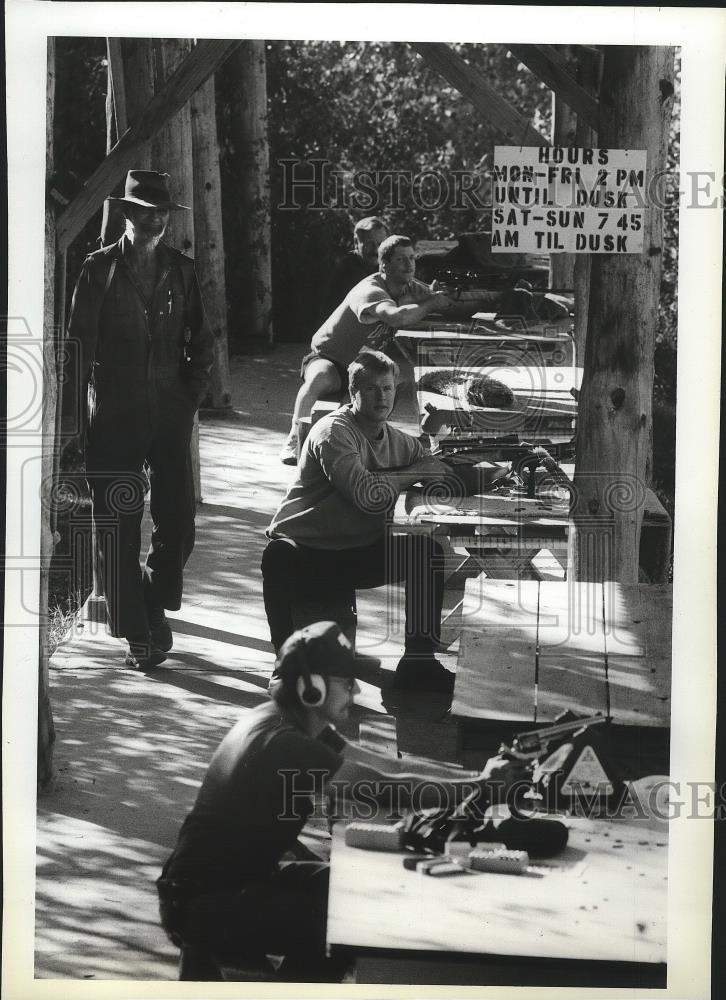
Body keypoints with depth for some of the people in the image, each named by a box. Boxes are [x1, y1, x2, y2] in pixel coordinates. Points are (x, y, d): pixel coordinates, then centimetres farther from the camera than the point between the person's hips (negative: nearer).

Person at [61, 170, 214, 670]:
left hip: (170, 416, 3)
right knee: (117, 528, -1)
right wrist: (74, 421, -7)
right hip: (113, 417, -2)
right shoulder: (100, 268, -1)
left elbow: (201, 342, 16)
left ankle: (153, 606, 26)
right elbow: (78, 347, -3)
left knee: (179, 524, 0)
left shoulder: (181, 269, 8)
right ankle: (137, 634, 8)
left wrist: (191, 395, 4)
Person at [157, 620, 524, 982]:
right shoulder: (283, 742, -27)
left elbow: (387, 769, 2)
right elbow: (387, 790, -26)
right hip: (201, 903, -10)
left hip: (241, 875, 10)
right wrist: (483, 787, -19)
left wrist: (477, 776, -7)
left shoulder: (301, 726, 4)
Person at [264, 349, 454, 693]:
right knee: (279, 559, -39)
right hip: (303, 552, -7)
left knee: (428, 550, -13)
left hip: (358, 551, 7)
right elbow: (368, 497, -29)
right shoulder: (334, 432, -18)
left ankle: (419, 660, -5)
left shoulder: (398, 440, 6)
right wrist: (414, 473, -14)